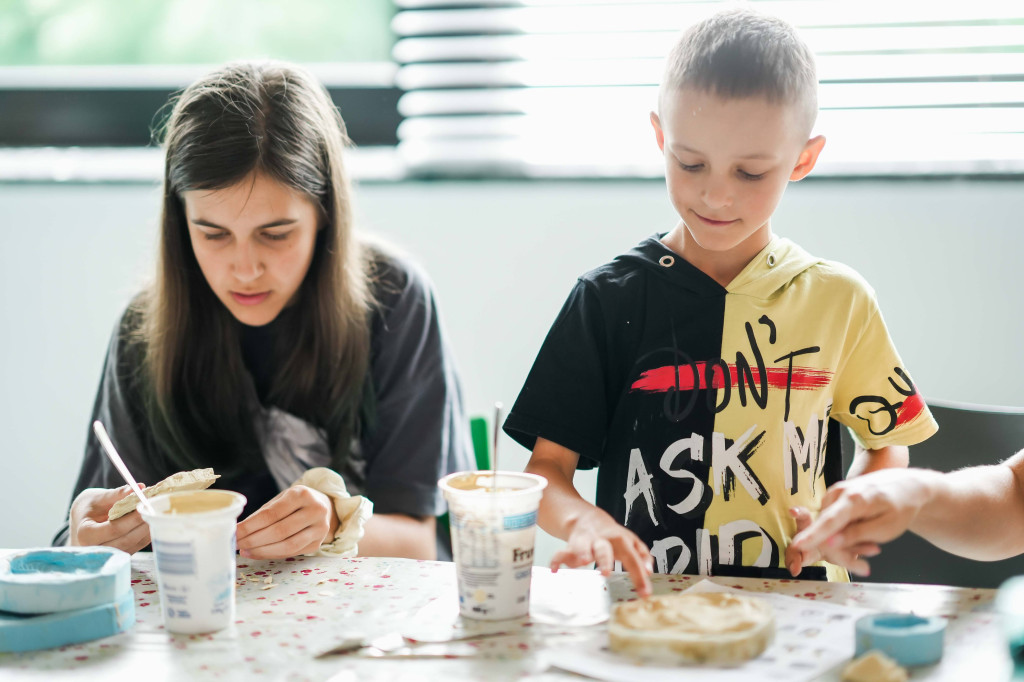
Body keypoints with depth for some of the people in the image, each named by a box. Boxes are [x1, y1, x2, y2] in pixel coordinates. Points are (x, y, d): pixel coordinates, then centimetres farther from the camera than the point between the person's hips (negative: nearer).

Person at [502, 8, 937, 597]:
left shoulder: (837, 299, 6)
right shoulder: (608, 300, 1)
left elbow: (888, 445, 18)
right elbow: (547, 466, 1)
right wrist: (583, 521, -22)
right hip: (646, 603, -3)